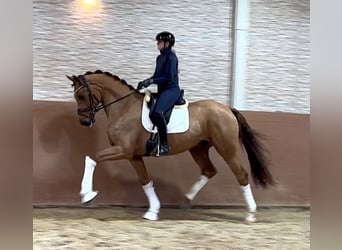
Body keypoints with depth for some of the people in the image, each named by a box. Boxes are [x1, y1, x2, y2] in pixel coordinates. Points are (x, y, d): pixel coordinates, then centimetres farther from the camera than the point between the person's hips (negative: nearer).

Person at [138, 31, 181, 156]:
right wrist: (145, 82, 7)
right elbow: (157, 76, 23)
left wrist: (152, 81, -23)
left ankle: (164, 145, -26)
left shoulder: (171, 57, -11)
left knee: (157, 112, -31)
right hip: (162, 90, 11)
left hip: (171, 90, -11)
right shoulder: (160, 58, 17)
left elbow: (169, 78, -19)